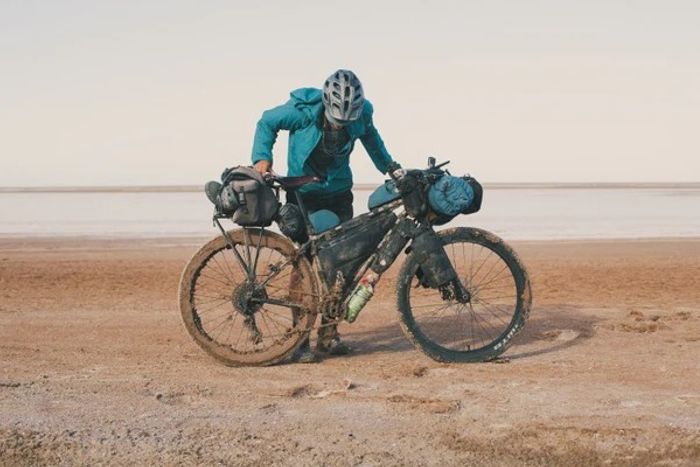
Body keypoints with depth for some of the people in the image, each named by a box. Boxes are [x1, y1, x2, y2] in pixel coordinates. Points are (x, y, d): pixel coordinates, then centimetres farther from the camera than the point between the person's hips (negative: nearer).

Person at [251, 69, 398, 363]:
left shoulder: (361, 113, -11)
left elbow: (371, 137, 13)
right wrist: (262, 158, -20)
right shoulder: (303, 109, -21)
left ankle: (329, 334, 11)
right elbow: (267, 123, -6)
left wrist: (390, 167, 17)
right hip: (303, 193, -4)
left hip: (338, 194, 4)